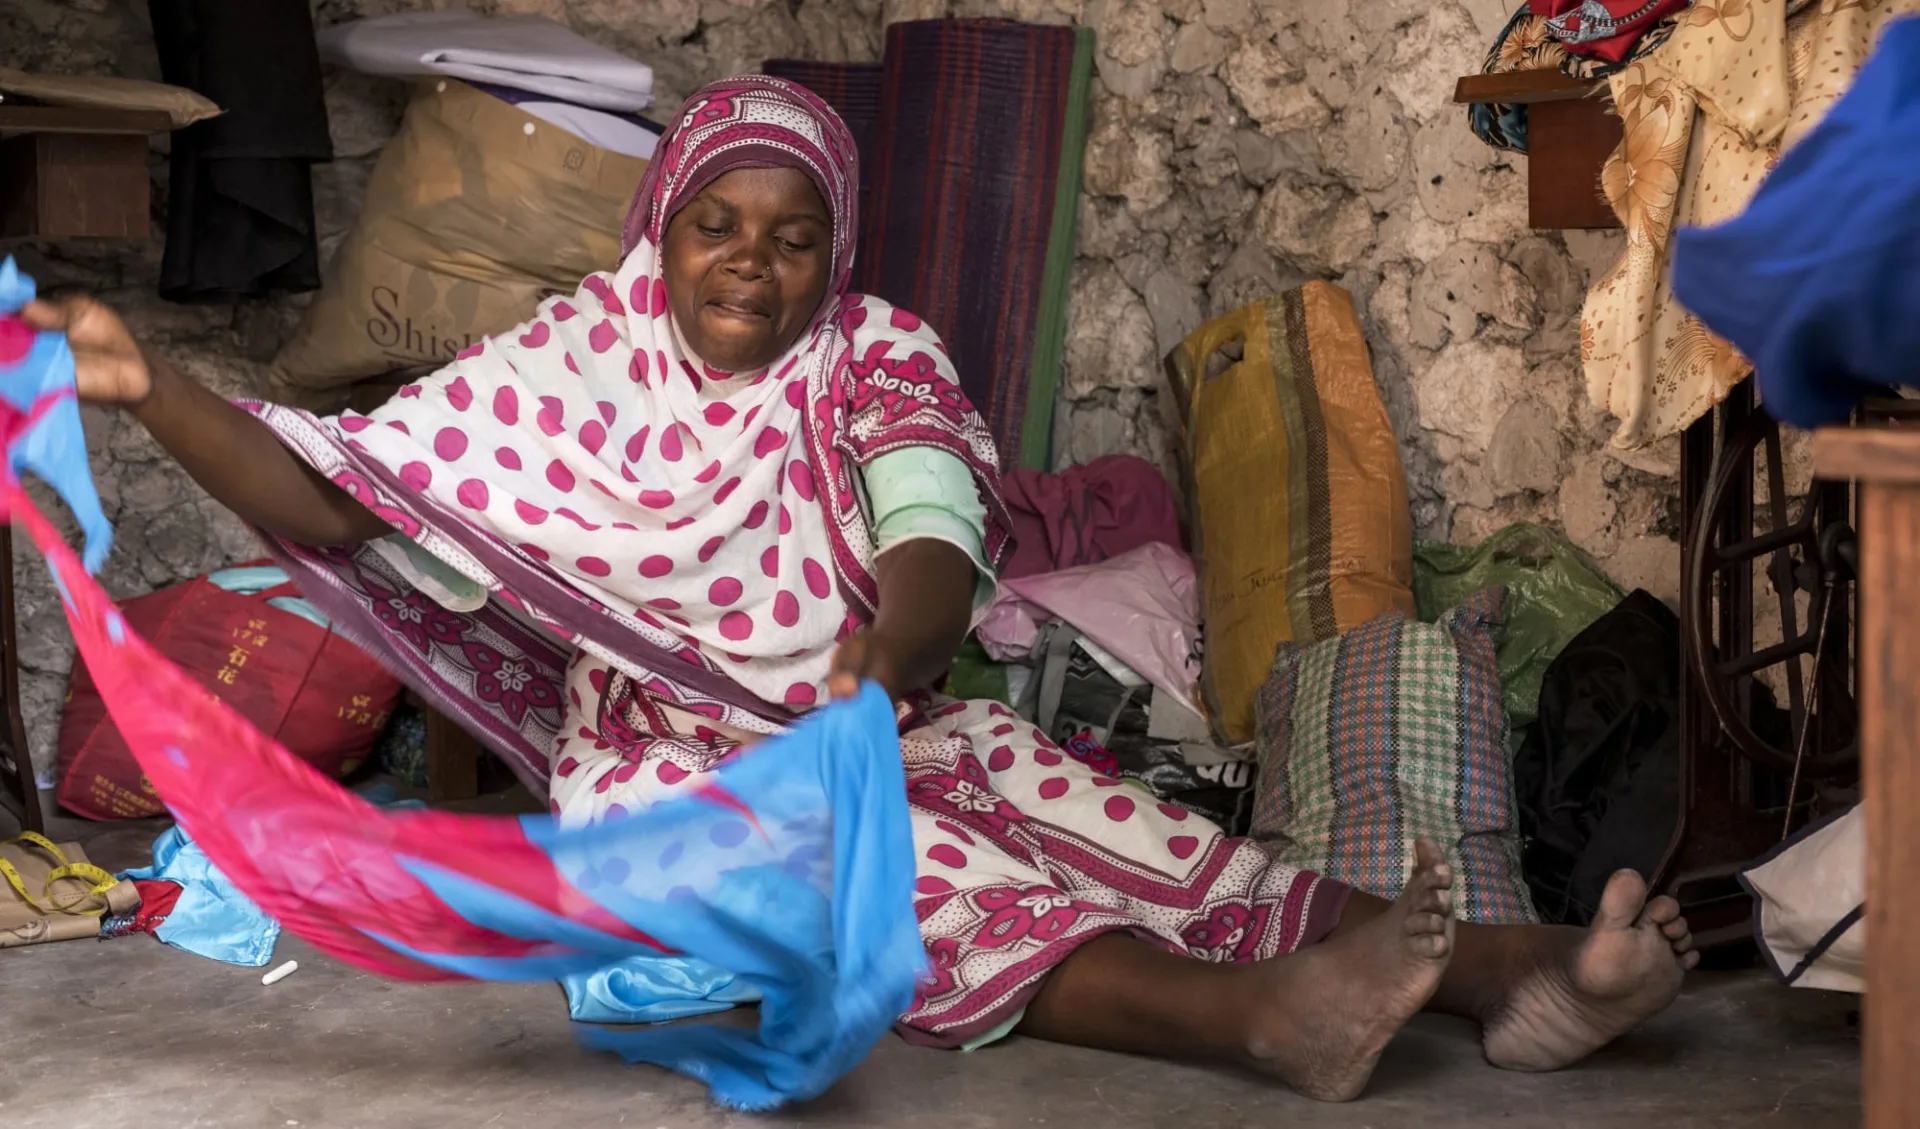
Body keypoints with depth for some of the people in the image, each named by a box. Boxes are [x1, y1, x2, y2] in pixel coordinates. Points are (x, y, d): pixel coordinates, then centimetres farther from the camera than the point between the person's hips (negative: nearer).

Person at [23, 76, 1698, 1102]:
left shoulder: (876, 359, 5)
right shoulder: (578, 367, 1)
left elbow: (935, 551, -13)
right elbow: (330, 493, -5)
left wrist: (880, 670, -36)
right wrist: (148, 386, -21)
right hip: (671, 757, -3)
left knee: (1152, 843, -19)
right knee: (906, 883, -33)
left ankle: (1504, 969, -35)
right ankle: (1258, 1018, -56)